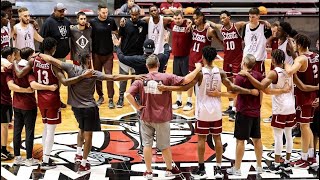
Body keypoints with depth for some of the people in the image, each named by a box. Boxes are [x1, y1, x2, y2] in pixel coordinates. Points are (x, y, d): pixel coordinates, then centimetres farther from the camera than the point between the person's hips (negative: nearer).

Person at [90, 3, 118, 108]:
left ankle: (111, 99, -1)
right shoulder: (93, 22, -7)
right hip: (96, 53, 0)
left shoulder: (111, 21, -2)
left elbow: (116, 32, 16)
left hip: (108, 53, 0)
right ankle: (100, 96, 23)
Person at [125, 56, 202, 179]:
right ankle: (169, 169, 31)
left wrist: (137, 107, -4)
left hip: (146, 117, 1)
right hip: (162, 118, -1)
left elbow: (128, 94, -14)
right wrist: (197, 69, -4)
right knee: (165, 145, 14)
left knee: (147, 144, 10)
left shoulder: (141, 80, -7)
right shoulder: (167, 78, -12)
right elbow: (186, 80, -16)